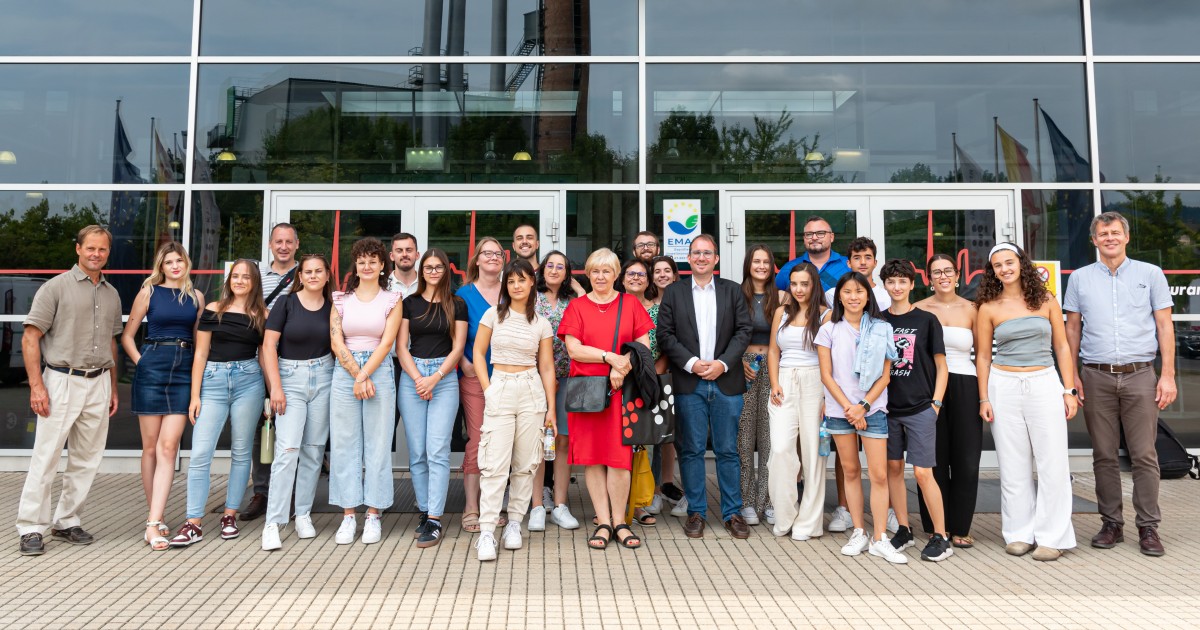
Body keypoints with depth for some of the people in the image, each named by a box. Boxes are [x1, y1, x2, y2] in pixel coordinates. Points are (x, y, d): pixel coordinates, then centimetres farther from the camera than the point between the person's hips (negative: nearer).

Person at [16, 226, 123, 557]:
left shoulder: (112, 294, 13)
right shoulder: (56, 287, -3)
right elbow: (30, 338, -6)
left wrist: (113, 389, 16)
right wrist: (36, 386, -13)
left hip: (98, 383, 5)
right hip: (62, 380, -5)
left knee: (87, 460, 9)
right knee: (45, 458, -3)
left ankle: (67, 522, 21)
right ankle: (31, 529, 6)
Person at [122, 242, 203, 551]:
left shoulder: (196, 297, 11)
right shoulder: (149, 292, 4)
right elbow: (127, 336, 8)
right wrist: (141, 362, -2)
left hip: (183, 373, 1)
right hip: (152, 371, -1)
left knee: (168, 448, -6)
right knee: (150, 447, 6)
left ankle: (153, 524, -6)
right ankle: (154, 514, 19)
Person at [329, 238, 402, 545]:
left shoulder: (392, 300, 6)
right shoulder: (341, 298, 10)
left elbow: (387, 342, -4)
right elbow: (336, 342, 1)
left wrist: (364, 376, -13)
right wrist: (357, 376, -10)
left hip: (379, 371, -1)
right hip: (344, 372, 2)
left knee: (378, 444, 0)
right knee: (344, 444, 2)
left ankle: (373, 516, 8)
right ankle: (348, 516, 10)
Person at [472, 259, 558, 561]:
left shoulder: (541, 324, 7)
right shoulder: (493, 315, 4)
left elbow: (546, 368, 7)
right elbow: (478, 353, 6)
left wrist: (551, 409, 4)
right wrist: (487, 389, -3)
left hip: (532, 392, 2)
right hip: (500, 389, -2)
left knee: (525, 463, 5)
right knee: (495, 463, -8)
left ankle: (514, 524, 17)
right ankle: (486, 531, -4)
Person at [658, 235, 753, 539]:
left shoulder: (732, 290, 9)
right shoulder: (673, 292, 7)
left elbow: (743, 330, 3)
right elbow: (665, 334, 0)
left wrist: (722, 363, -10)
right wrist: (692, 363, -11)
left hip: (726, 381, 1)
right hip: (689, 384, 0)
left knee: (728, 450, 5)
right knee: (691, 450, 4)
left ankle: (732, 512, 15)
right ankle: (695, 512, 15)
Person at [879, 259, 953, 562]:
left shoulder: (926, 320, 0)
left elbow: (941, 366, 3)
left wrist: (936, 403, -5)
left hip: (920, 408, -3)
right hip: (888, 408, 3)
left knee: (923, 472, -6)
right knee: (893, 468, 8)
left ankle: (941, 537, 7)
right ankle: (904, 531, 21)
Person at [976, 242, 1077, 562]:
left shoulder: (1045, 300, 5)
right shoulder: (989, 308, 3)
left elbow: (1062, 346, 7)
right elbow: (983, 356, 6)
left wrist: (1069, 390, 0)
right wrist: (984, 399, 1)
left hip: (1044, 384, 0)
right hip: (1004, 387, 0)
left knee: (1052, 462, 0)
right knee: (1013, 465, 5)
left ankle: (1051, 536, 10)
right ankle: (1020, 532, 16)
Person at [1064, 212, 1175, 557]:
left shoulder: (1150, 274, 7)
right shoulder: (1080, 278, 9)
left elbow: (1164, 325, 5)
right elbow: (1072, 329, 10)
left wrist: (1168, 375, -2)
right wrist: (1071, 376, 4)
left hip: (1139, 375, -1)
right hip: (1096, 377, 1)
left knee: (1144, 455, -1)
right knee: (1104, 455, 6)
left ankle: (1148, 527, 10)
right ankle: (1111, 523, 15)